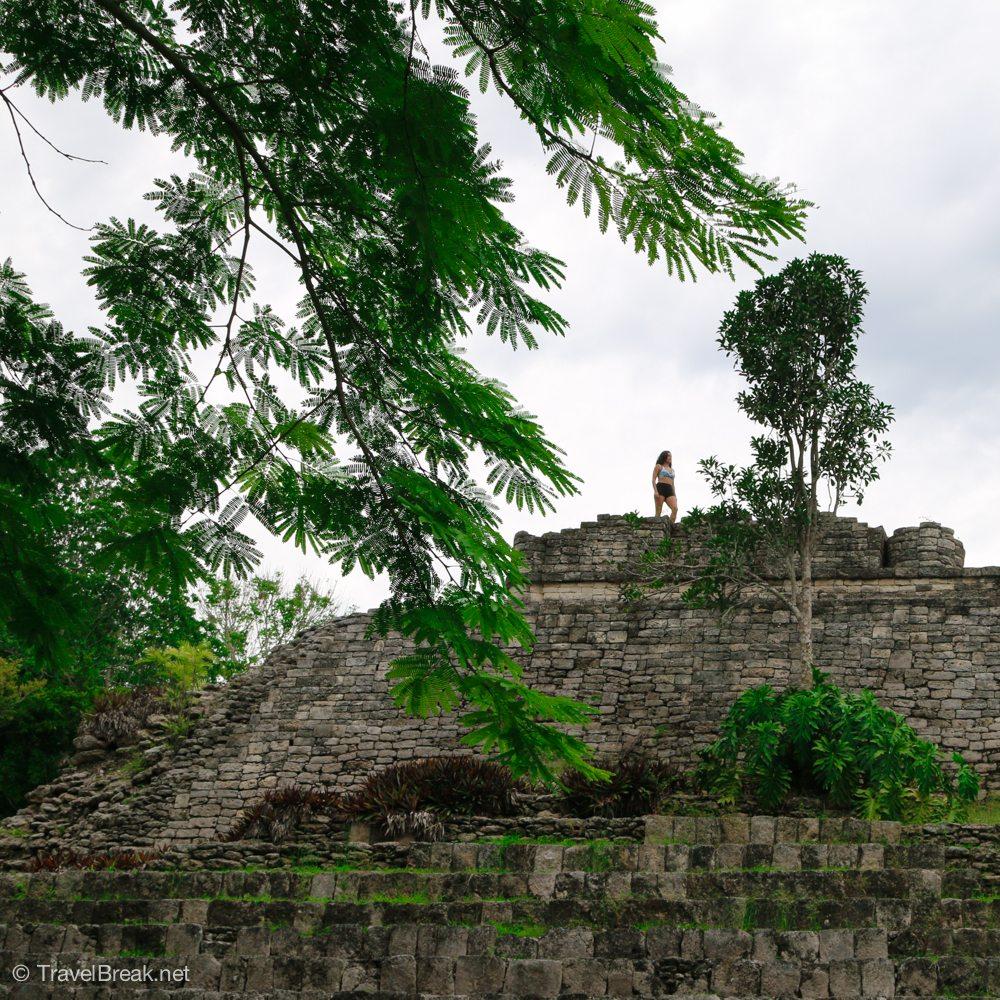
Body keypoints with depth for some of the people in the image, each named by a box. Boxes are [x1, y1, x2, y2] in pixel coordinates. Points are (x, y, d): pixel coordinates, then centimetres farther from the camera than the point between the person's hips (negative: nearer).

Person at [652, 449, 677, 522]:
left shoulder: (672, 469, 29)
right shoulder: (658, 466, 12)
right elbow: (654, 479, 2)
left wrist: (675, 496, 15)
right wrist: (655, 491, -14)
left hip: (670, 490, 5)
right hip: (660, 488, -5)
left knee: (675, 508, -20)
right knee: (659, 511, -10)